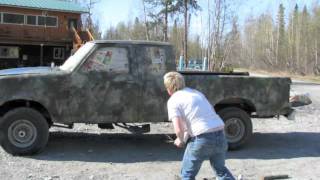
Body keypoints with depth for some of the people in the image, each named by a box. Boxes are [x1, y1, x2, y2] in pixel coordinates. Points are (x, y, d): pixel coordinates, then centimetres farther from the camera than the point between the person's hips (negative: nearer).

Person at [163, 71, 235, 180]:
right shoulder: (197, 93, 20)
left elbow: (178, 129, -11)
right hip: (220, 134, 6)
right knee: (220, 169, 29)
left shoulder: (173, 101, -1)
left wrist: (181, 140, 11)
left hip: (202, 139, -6)